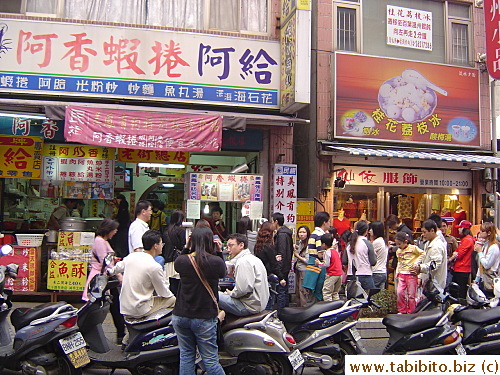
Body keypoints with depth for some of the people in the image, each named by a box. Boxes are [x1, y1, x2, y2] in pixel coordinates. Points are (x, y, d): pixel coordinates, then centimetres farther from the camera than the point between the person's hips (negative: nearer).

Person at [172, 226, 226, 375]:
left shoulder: (181, 261, -10)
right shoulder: (216, 262, -16)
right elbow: (222, 273, 5)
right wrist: (216, 252, 7)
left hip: (180, 316, 3)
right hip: (204, 317, -2)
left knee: (186, 356, 15)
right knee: (210, 360, 6)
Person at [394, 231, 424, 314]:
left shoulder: (413, 248, -6)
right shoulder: (398, 251, 11)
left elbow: (423, 254, -2)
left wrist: (416, 262, -10)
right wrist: (397, 272, 15)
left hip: (411, 274, -5)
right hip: (402, 274, 5)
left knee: (411, 294, 1)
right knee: (399, 292, -4)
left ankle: (411, 312, 13)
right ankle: (402, 311, 11)